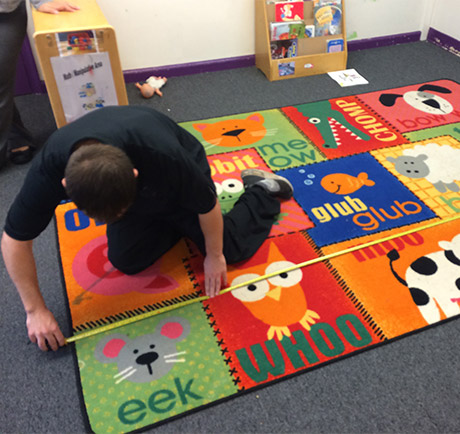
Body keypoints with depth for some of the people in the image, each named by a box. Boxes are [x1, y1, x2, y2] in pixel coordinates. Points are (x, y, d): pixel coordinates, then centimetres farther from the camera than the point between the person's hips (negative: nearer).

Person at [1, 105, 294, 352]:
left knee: (232, 249, -3)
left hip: (181, 180, -3)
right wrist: (36, 310, -17)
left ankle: (263, 189, 23)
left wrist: (214, 256, -12)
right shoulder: (49, 169, -36)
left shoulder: (165, 156, -45)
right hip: (140, 193, 3)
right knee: (126, 260, -4)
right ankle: (177, 224, 19)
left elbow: (208, 204, -25)